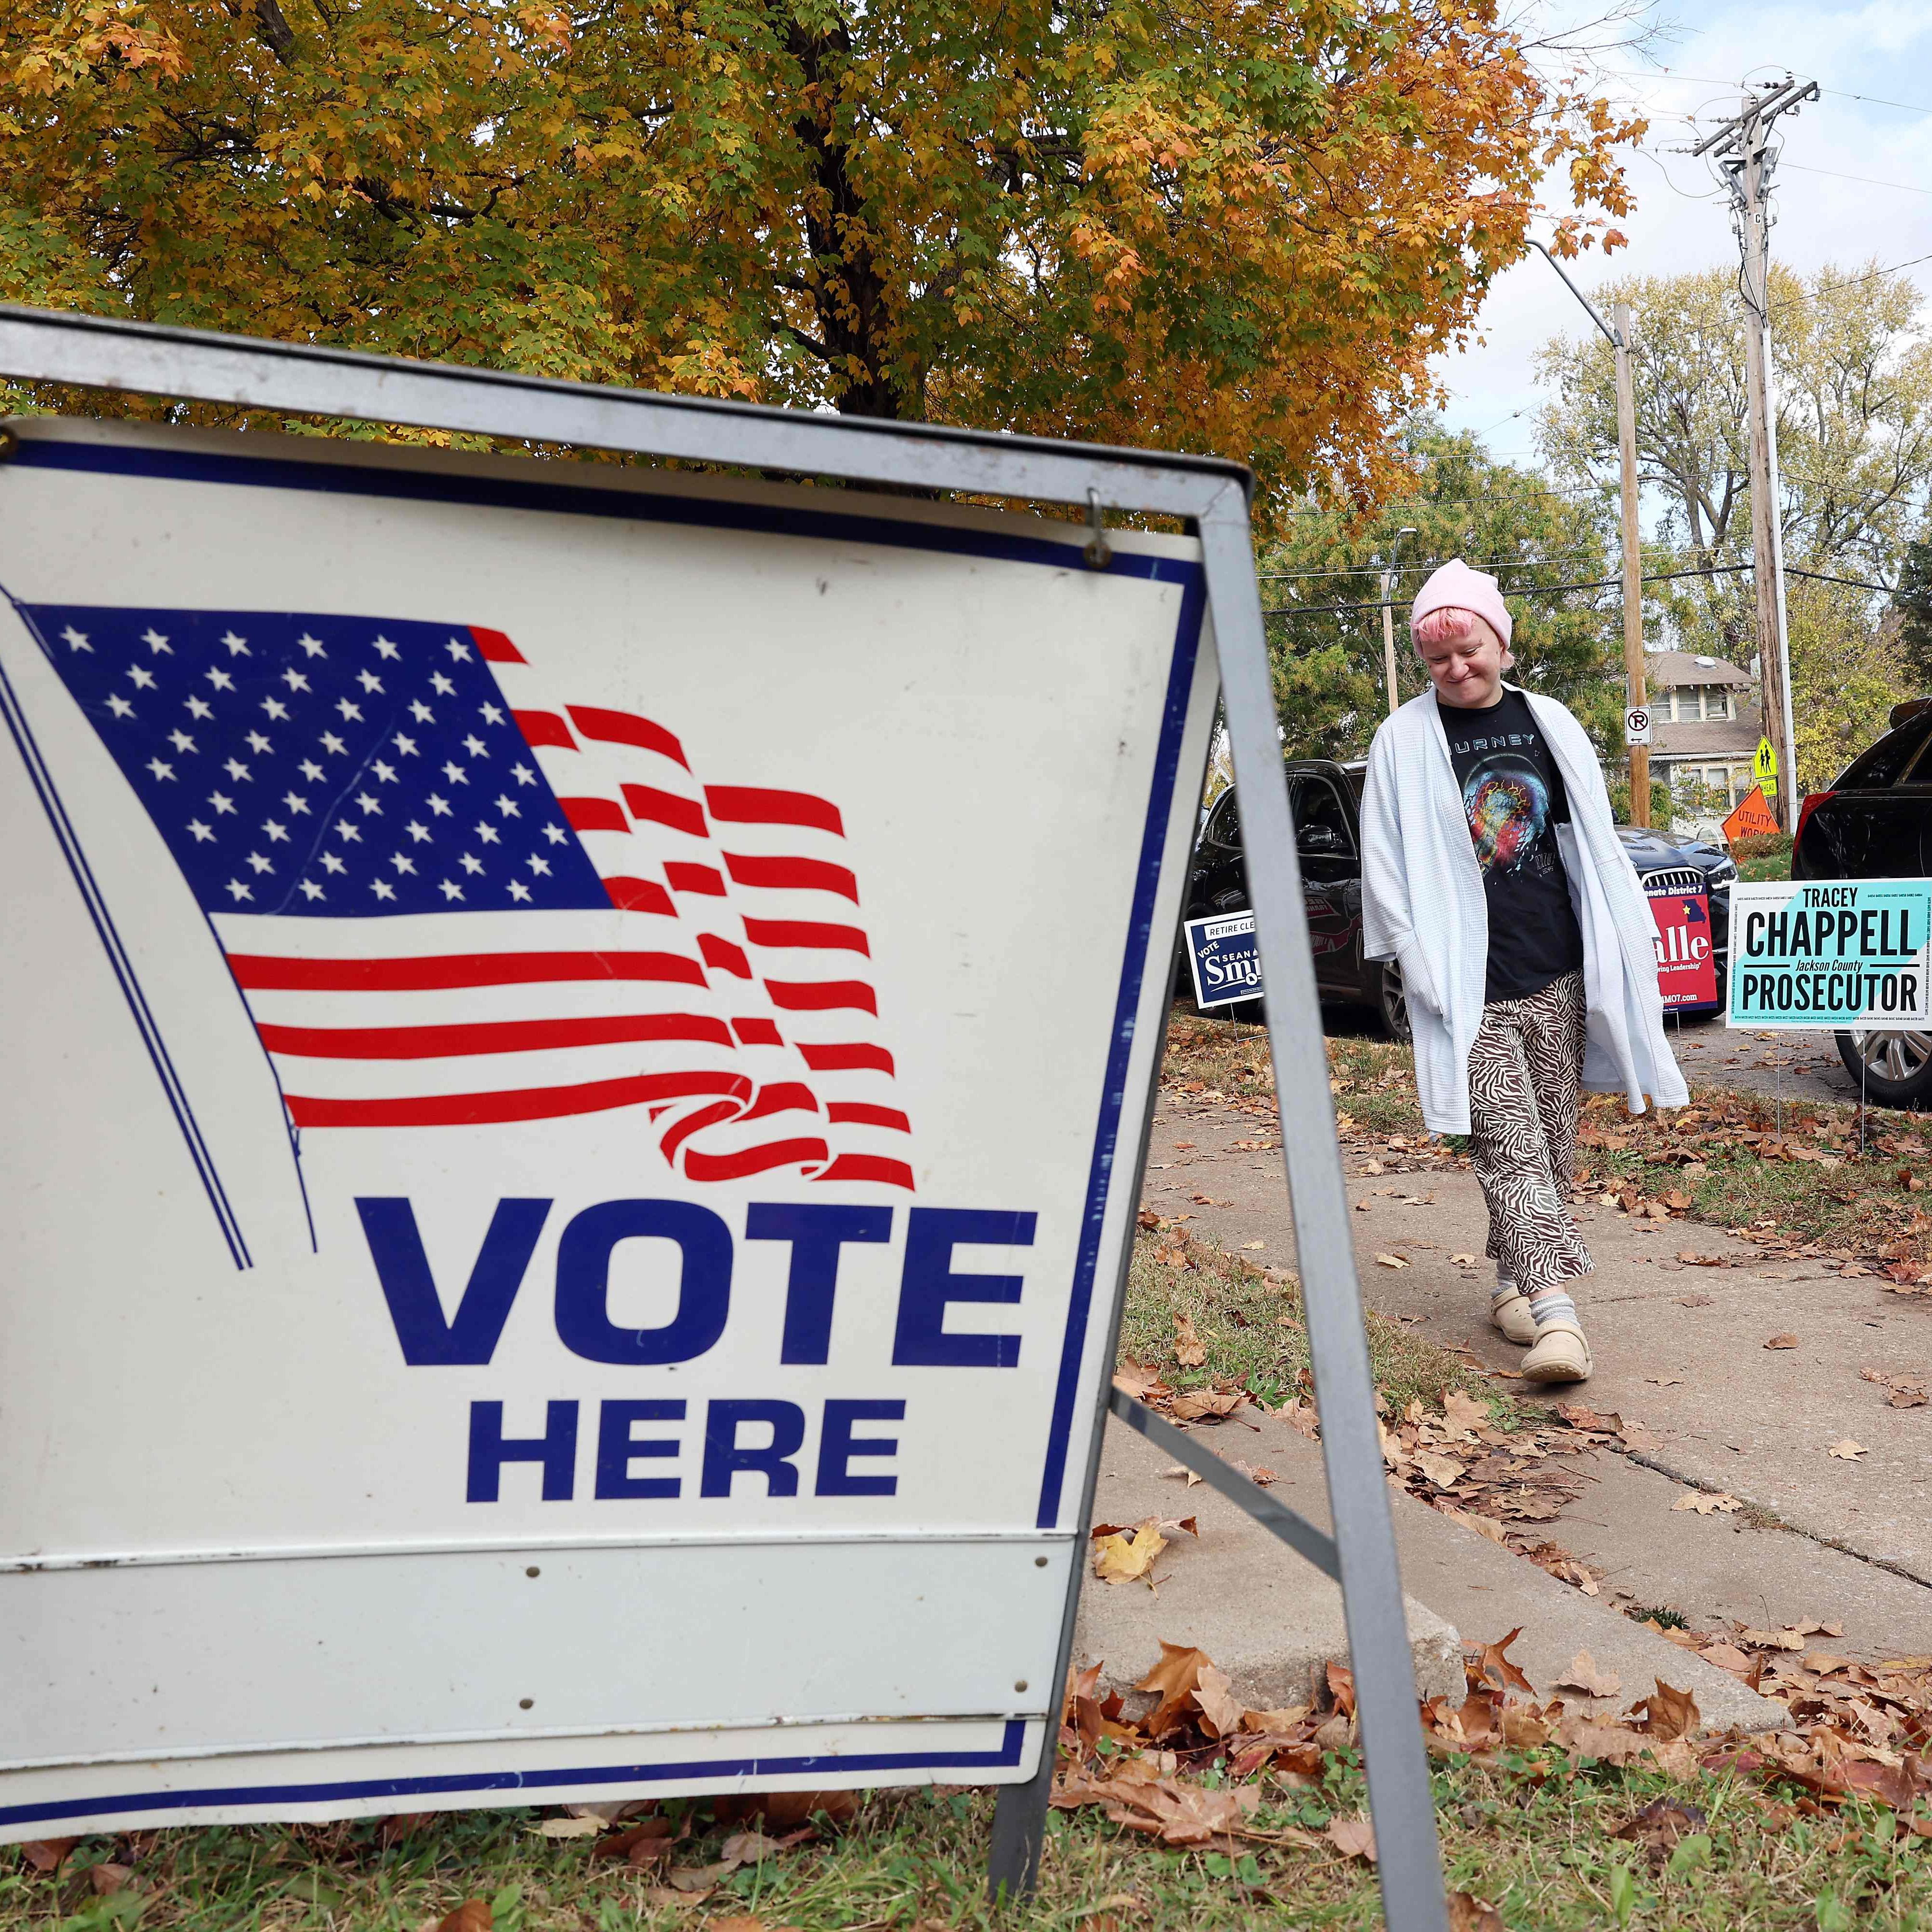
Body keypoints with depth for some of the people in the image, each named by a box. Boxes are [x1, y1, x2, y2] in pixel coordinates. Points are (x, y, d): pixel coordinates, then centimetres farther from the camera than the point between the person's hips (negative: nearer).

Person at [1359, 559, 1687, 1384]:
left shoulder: (1550, 724, 10)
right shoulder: (1405, 739, 1)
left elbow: (1594, 843, 15)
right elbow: (1384, 864, 0)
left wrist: (1620, 947, 10)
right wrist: (1422, 965, -7)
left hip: (1557, 973, 4)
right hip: (1470, 983, -4)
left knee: (1551, 1140, 8)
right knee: (1510, 1145, -10)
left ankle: (1517, 1283, 21)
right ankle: (1553, 1303, -15)